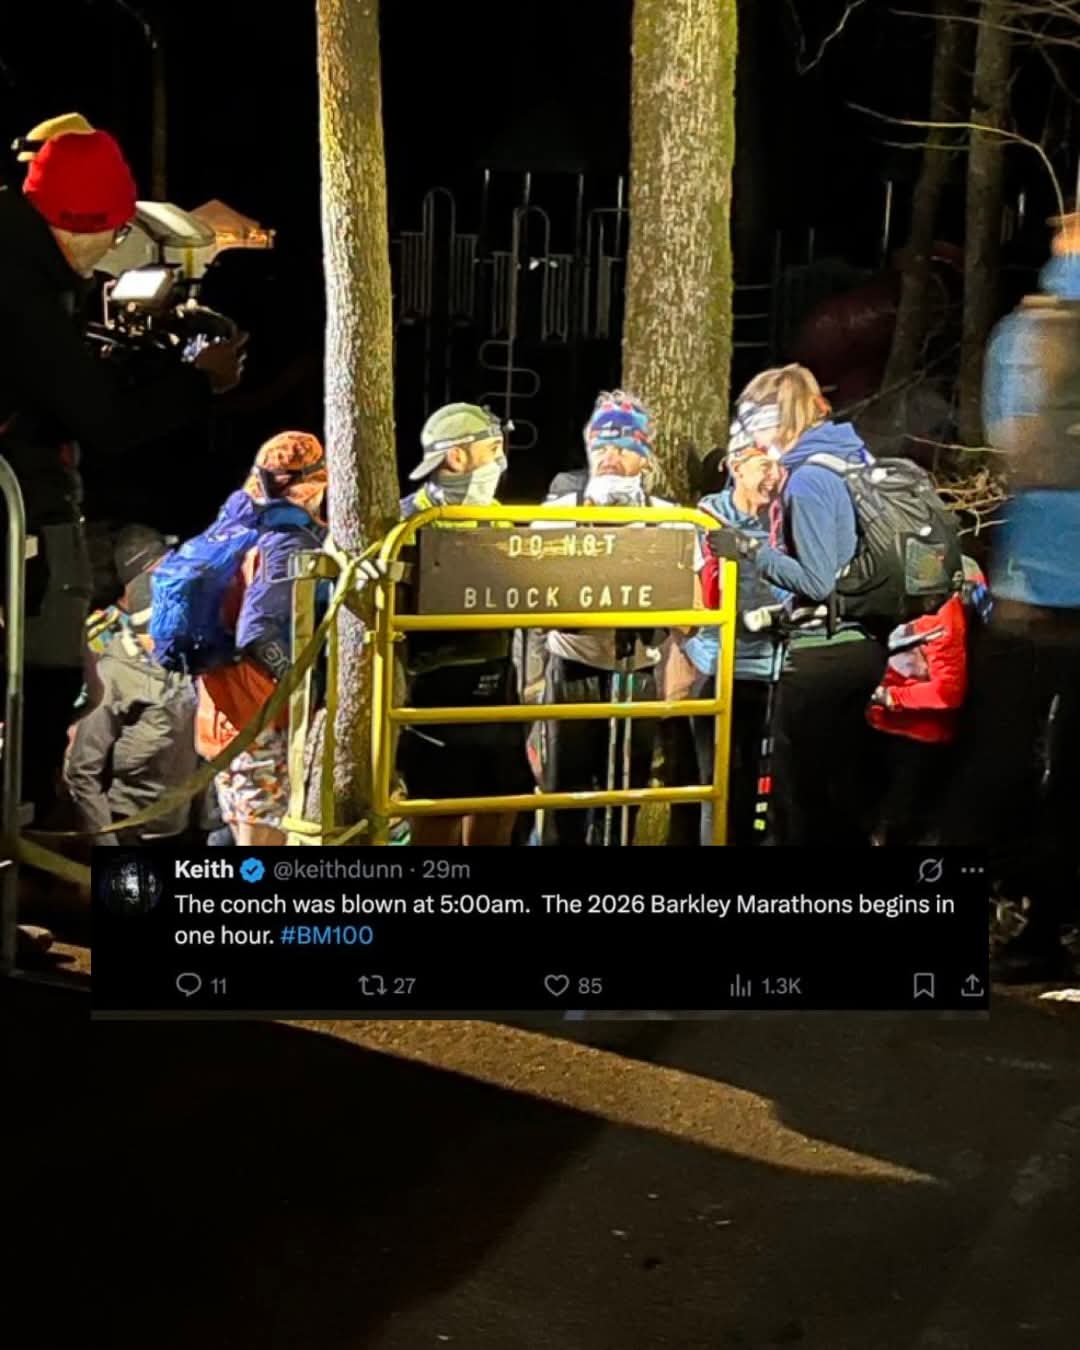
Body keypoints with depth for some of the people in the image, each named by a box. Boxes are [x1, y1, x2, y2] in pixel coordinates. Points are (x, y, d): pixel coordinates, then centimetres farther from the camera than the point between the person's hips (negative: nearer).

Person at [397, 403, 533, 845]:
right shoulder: (411, 521, -9)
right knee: (441, 806, -1)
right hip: (438, 684, -7)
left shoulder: (496, 516, 14)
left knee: (502, 799, 12)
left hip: (494, 677, 7)